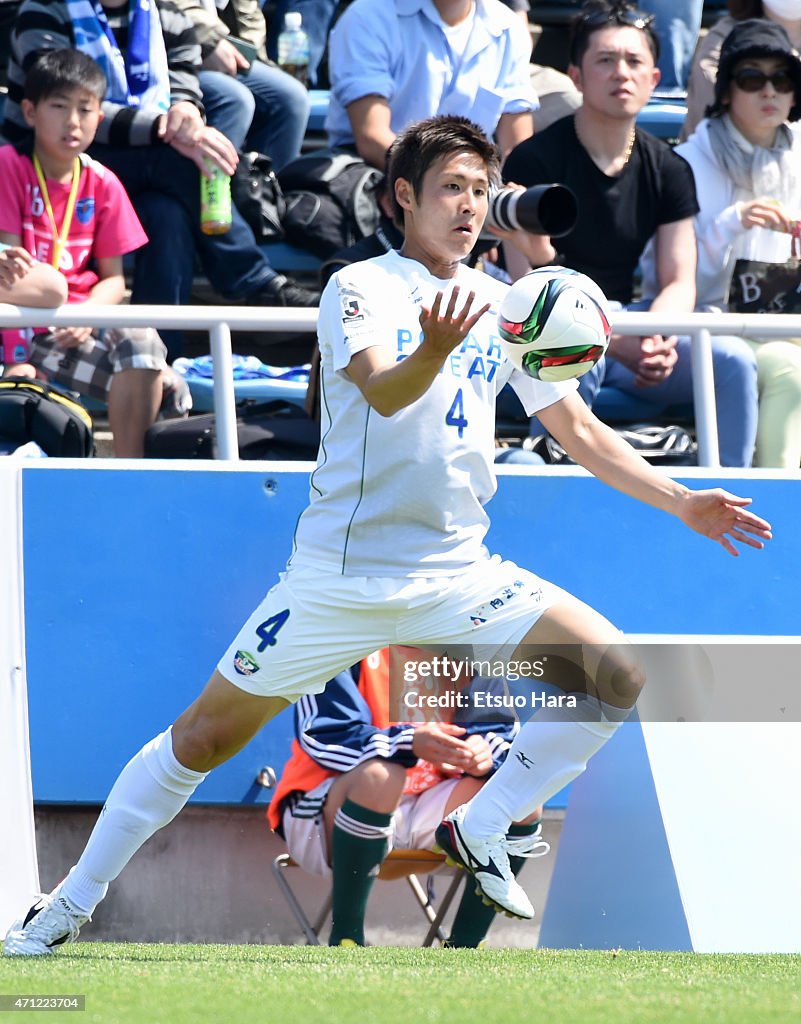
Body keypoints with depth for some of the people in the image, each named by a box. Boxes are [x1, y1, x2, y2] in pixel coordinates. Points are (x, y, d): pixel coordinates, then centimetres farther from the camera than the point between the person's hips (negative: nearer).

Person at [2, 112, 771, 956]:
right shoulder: (358, 289, -6)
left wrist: (681, 503, 9)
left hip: (457, 577, 4)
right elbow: (385, 392, -25)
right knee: (205, 737, -1)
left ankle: (485, 831, 3)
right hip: (340, 571, -4)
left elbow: (578, 429, 17)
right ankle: (72, 903, 14)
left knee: (616, 678, -13)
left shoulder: (504, 307, 9)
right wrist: (435, 350, -47)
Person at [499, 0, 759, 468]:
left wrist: (657, 338, -22)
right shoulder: (535, 161, -8)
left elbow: (679, 283, 4)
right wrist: (617, 343, -30)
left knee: (734, 360, -18)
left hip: (627, 324, 5)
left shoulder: (669, 170, 8)